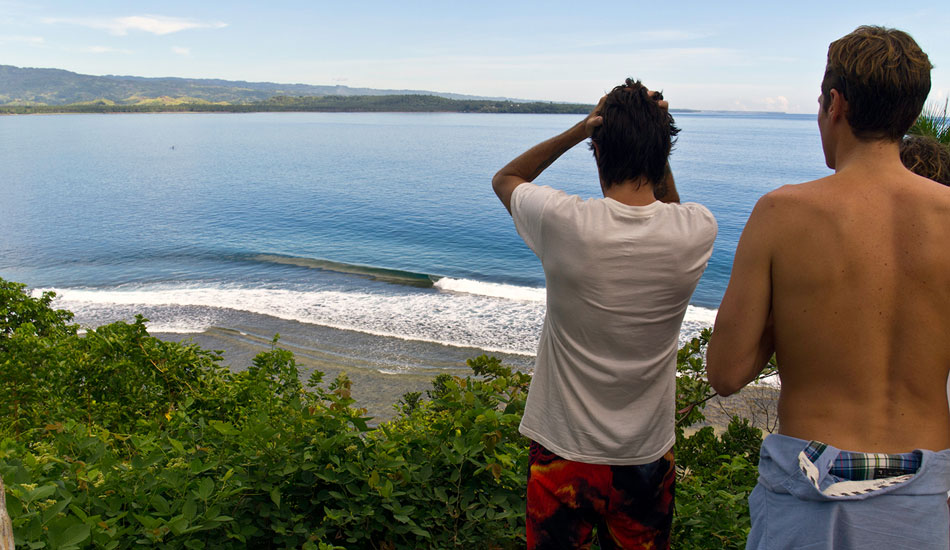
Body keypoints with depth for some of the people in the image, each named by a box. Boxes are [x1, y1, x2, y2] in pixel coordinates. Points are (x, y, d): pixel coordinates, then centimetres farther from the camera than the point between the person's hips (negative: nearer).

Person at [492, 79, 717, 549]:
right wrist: (655, 136, 0)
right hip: (647, 456, 2)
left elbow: (504, 178, 3)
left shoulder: (562, 222, -20)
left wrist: (579, 130, -7)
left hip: (564, 451, -2)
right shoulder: (698, 231, -13)